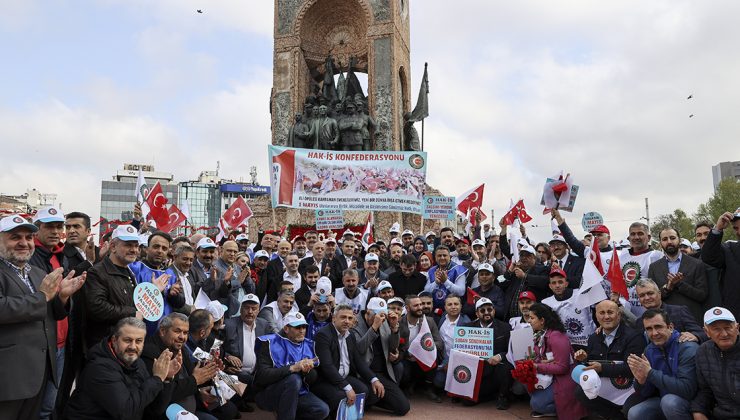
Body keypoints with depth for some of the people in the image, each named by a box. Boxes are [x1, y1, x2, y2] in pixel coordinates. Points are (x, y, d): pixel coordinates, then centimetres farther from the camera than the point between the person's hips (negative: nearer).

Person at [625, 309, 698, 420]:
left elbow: (687, 390, -29)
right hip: (663, 399, 5)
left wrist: (650, 373, -28)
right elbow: (646, 394, 3)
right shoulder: (649, 350, 1)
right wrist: (641, 380, -21)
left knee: (669, 401, -33)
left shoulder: (688, 348, -19)